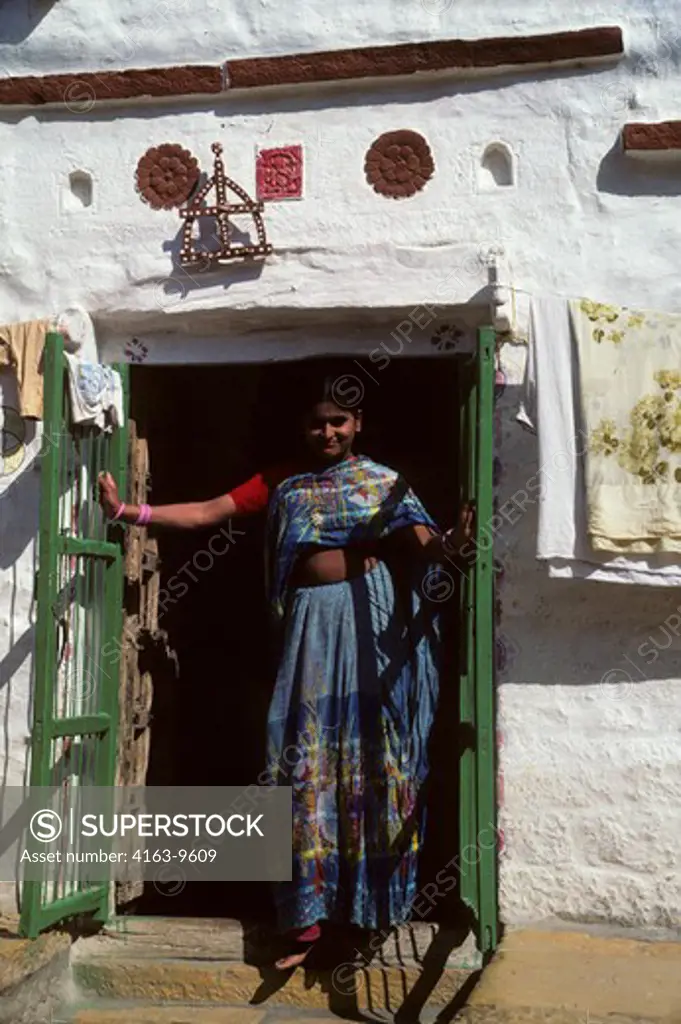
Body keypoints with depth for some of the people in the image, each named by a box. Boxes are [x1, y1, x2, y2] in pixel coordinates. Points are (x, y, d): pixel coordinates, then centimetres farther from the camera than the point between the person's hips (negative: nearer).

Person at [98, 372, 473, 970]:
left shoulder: (382, 481, 5)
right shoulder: (281, 483, 12)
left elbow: (420, 540, -9)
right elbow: (207, 513, 6)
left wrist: (449, 546, -33)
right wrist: (132, 512, -4)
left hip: (371, 611, -2)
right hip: (312, 618, 2)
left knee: (375, 750, 1)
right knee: (307, 755, 0)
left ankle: (379, 895, 15)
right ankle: (309, 916, 7)